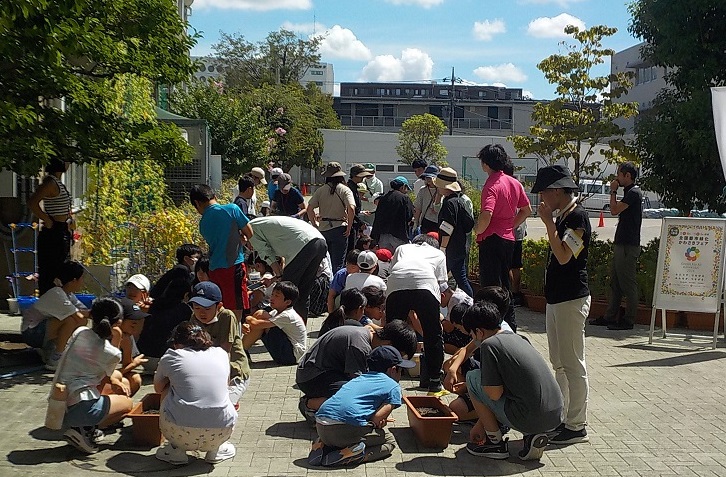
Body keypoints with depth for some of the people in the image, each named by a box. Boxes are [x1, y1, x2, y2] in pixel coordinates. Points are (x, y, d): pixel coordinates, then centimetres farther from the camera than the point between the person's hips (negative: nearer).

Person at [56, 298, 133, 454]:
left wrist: (113, 380, 15)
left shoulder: (79, 332, 4)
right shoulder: (112, 353, -13)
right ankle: (85, 430, -1)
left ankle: (85, 429, 11)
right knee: (127, 403, 19)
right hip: (79, 409, -7)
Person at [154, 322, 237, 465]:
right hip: (219, 435, 2)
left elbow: (158, 388, 23)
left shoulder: (171, 356, 7)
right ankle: (214, 450, 18)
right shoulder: (221, 354, 13)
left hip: (180, 433, -2)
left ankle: (176, 450, 19)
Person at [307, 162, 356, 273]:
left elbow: (309, 209, -1)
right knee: (338, 263, 0)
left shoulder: (320, 190, 4)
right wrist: (349, 228, -9)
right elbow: (351, 208, -17)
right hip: (339, 228, -3)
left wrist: (315, 225, 7)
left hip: (323, 229, 3)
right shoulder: (344, 190, -4)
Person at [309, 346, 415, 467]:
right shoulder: (394, 387, 10)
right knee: (390, 441, 14)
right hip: (347, 428, -7)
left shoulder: (357, 379, 30)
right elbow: (377, 418, -2)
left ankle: (323, 446, 9)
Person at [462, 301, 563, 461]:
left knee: (472, 377, 7)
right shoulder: (516, 338, 17)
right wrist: (480, 425, 33)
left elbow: (495, 394, -13)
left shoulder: (489, 344, -8)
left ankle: (496, 443, 11)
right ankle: (533, 436, 12)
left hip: (529, 420, -8)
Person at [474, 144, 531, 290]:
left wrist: (478, 230, -11)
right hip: (509, 239, 8)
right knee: (504, 283, 18)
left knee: (490, 285, -4)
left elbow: (486, 216, -29)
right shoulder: (515, 183, 8)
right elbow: (527, 210, 16)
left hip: (491, 239, -8)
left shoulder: (491, 185, -17)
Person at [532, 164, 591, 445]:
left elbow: (564, 256, -24)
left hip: (571, 300, -10)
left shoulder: (578, 217, -15)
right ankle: (561, 417, 25)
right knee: (560, 364, 15)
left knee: (573, 364, -4)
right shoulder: (562, 216, 13)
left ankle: (577, 426, 3)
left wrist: (548, 222, -20)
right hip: (556, 297, 10)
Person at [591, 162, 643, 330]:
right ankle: (610, 317, 19)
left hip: (628, 246, -11)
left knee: (628, 284, -4)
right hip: (621, 244, 11)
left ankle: (628, 320, 1)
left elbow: (614, 210, -18)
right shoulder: (630, 192, 18)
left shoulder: (634, 193, -13)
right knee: (615, 283, 13)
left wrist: (613, 191, -9)